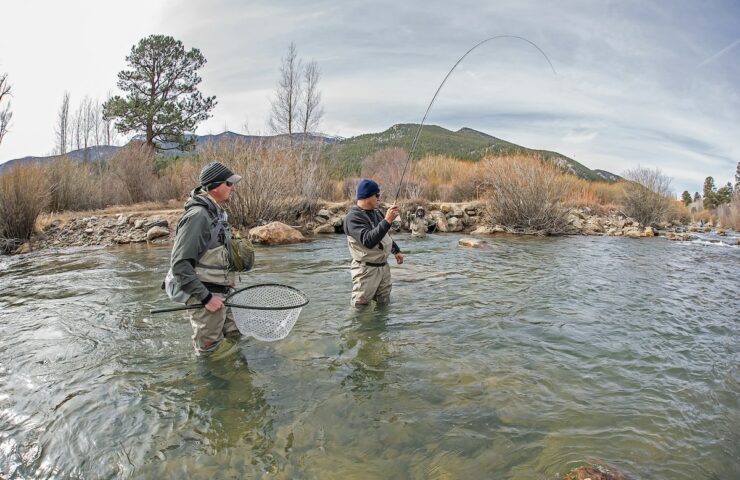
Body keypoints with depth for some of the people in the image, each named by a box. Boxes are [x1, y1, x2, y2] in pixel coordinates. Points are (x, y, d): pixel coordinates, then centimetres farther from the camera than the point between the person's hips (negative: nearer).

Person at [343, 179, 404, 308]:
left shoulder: (375, 212, 8)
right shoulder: (353, 217, -19)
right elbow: (368, 241, -34)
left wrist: (396, 251, 27)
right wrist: (387, 221, -35)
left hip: (384, 267, 8)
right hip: (367, 269, -8)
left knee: (384, 304, 16)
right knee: (360, 308, -1)